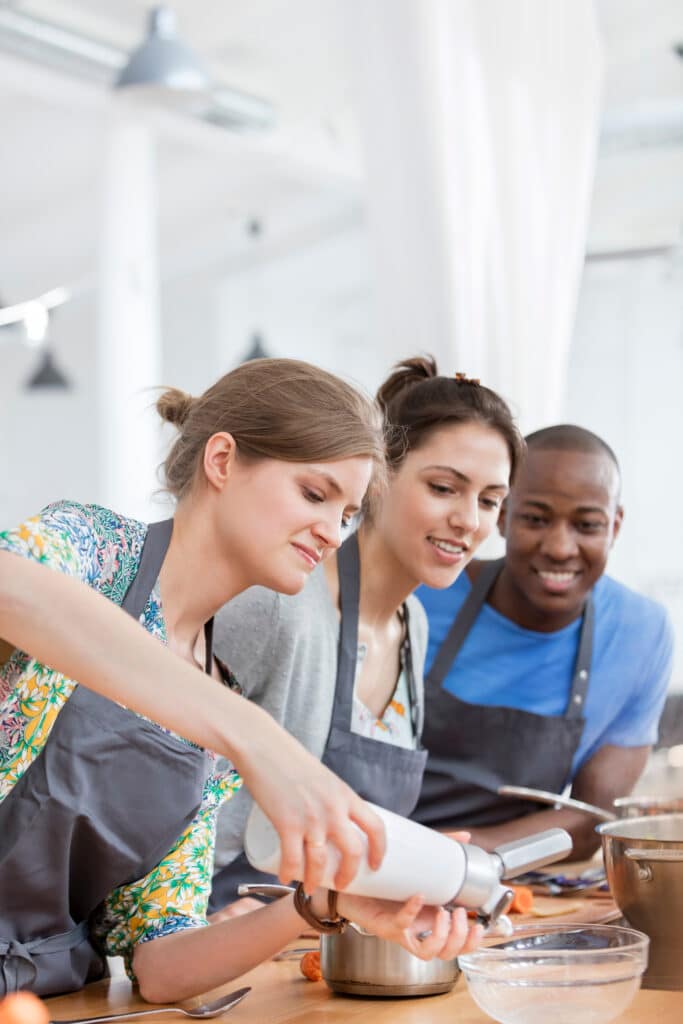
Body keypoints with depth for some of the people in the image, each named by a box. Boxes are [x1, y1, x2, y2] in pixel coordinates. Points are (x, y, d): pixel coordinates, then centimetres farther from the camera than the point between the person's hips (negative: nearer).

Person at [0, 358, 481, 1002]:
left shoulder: (221, 702, 8)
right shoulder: (94, 545, -7)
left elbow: (158, 965, 3)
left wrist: (320, 905, -13)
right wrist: (255, 738, -37)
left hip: (60, 998, 5)